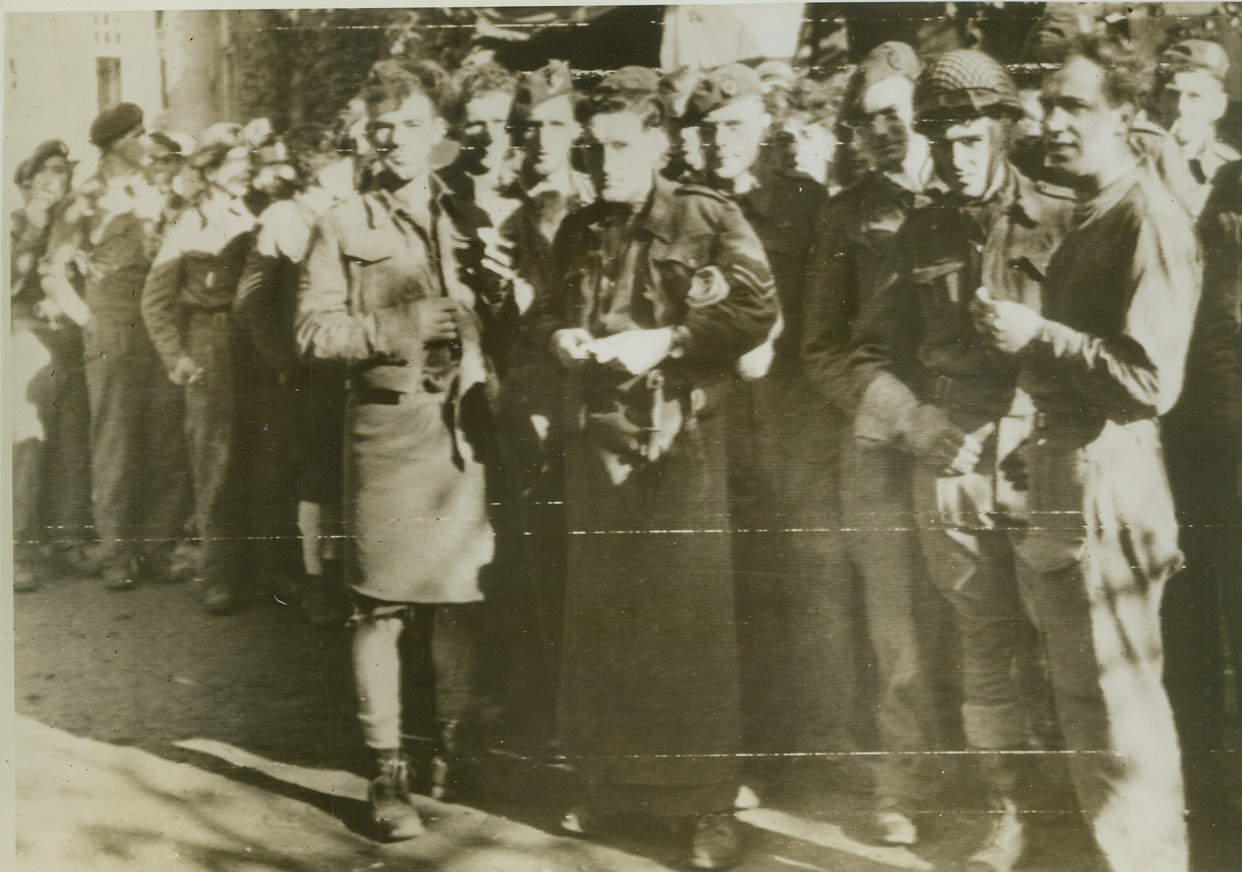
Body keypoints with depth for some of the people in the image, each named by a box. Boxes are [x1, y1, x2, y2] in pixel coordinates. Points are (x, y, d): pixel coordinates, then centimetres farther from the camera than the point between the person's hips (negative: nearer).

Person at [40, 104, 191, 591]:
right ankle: (117, 558, 3)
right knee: (115, 448, -3)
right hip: (114, 340, -4)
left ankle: (156, 550, 10)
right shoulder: (89, 200, 2)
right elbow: (53, 272, 1)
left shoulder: (155, 197, 16)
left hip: (163, 333, 4)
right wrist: (88, 320, -3)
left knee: (167, 447, 1)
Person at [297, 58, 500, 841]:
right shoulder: (344, 226, 4)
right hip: (386, 425, -3)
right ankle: (389, 771, 4)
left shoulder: (470, 221, 14)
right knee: (383, 602, -3)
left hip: (462, 425, 3)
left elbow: (502, 323, 18)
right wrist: (400, 325, -15)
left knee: (462, 594, 7)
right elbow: (314, 329, -3)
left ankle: (460, 749, 23)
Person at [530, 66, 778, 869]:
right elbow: (549, 314, 23)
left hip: (682, 441, -6)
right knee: (600, 616, 11)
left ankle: (711, 805, 4)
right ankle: (611, 780, 25)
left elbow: (758, 310, -12)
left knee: (692, 617, -4)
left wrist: (664, 341, -17)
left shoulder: (710, 219, -4)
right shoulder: (578, 232, 14)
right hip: (596, 437, 6)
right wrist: (560, 337, 1)